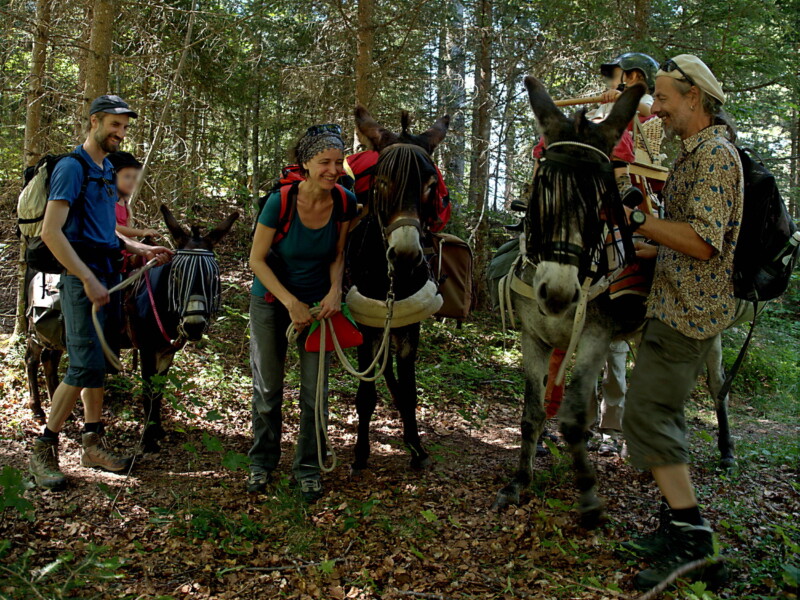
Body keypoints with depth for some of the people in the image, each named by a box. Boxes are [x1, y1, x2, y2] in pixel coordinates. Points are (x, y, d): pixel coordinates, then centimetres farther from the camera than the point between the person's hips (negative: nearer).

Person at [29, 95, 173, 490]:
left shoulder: (107, 169, 17)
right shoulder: (72, 167, -10)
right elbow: (51, 232, -18)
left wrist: (141, 249, 14)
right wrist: (88, 279, -21)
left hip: (108, 272, 9)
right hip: (82, 276, -9)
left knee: (98, 362, 12)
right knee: (86, 365, -10)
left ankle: (91, 444, 21)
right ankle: (43, 449, 4)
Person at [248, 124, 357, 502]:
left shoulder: (345, 203, -14)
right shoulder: (280, 202, -23)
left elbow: (337, 255, 0)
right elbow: (256, 260, -16)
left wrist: (335, 291, -18)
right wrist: (291, 302, -23)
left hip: (319, 302, 2)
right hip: (271, 301, -2)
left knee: (315, 389, 3)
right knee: (267, 386, 9)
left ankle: (308, 467, 21)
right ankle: (262, 461, 30)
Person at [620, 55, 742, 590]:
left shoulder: (716, 154, -15)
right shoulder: (694, 153, 18)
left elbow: (701, 243, -26)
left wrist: (636, 217, -22)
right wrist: (642, 249, 18)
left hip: (688, 311, -11)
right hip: (677, 306, 11)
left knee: (646, 416, -12)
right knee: (662, 415, 14)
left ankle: (695, 544, -6)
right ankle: (679, 526, 24)